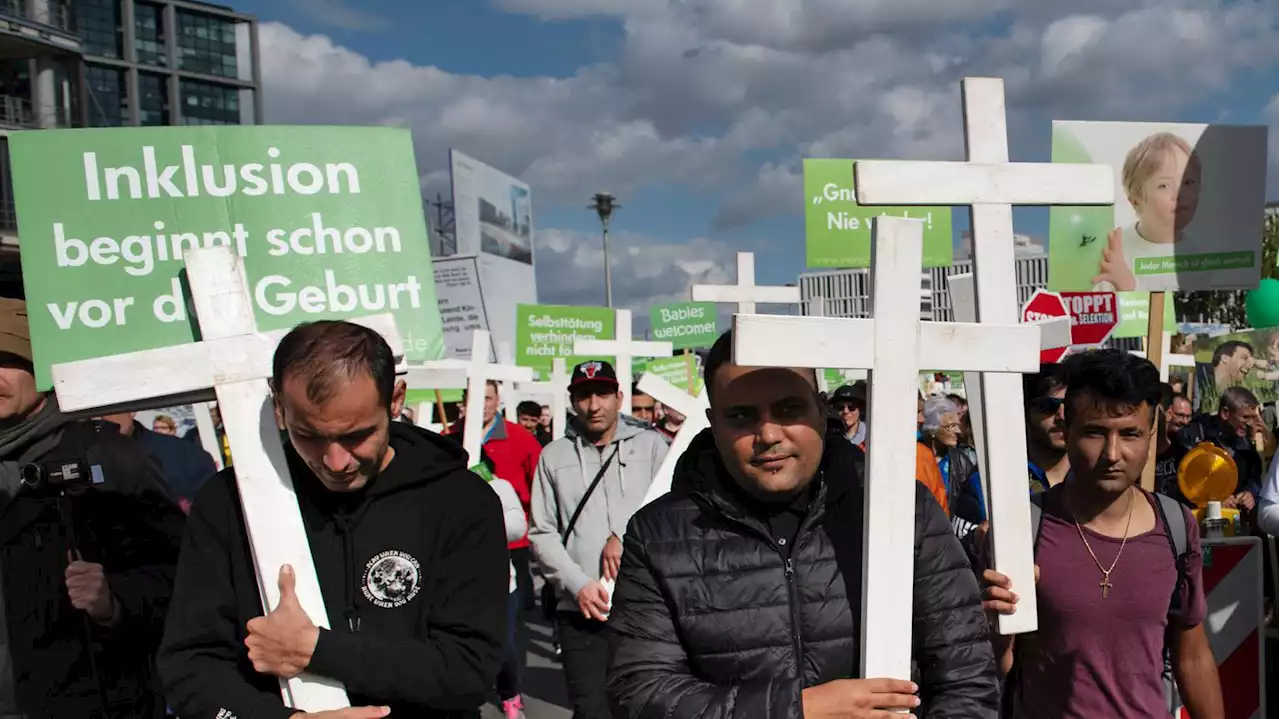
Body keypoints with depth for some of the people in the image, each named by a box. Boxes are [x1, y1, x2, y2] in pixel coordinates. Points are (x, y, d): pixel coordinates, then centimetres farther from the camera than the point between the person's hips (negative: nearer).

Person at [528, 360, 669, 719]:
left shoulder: (651, 444, 4)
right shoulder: (554, 455, 7)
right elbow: (542, 533, 5)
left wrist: (624, 536, -14)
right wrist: (577, 584, -7)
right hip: (580, 610, 1)